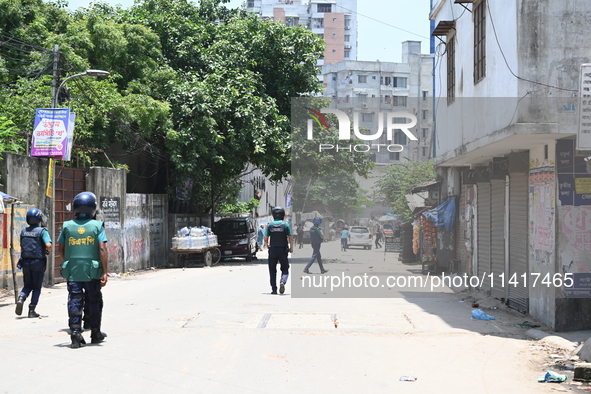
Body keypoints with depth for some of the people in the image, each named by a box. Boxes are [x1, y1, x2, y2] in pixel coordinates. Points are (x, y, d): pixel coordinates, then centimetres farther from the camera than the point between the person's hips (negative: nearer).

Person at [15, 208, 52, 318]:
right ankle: (32, 310, 5)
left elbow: (22, 247, 13)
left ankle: (21, 299, -12)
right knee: (37, 287, 8)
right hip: (38, 262, -4)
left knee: (28, 285, 16)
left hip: (25, 262, 4)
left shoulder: (24, 231, 7)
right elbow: (48, 244, -22)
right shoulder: (42, 231, -10)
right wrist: (48, 251, -1)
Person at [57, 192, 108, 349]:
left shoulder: (67, 226, 1)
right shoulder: (97, 226, -6)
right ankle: (95, 333, 24)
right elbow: (102, 249, -12)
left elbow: (60, 248, 10)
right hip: (92, 271, -1)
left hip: (72, 271, 1)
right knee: (94, 301, 14)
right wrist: (105, 271, -9)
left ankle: (75, 333, -7)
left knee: (75, 301, 3)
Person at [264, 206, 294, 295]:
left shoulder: (270, 225, 0)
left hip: (272, 250, 1)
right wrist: (291, 248, 7)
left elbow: (266, 238, -2)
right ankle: (282, 282, -17)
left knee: (272, 270, 9)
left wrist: (267, 245, 17)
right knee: (285, 268, 10)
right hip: (283, 250, -1)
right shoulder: (286, 224, -3)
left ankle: (274, 289, 6)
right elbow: (290, 237, -7)